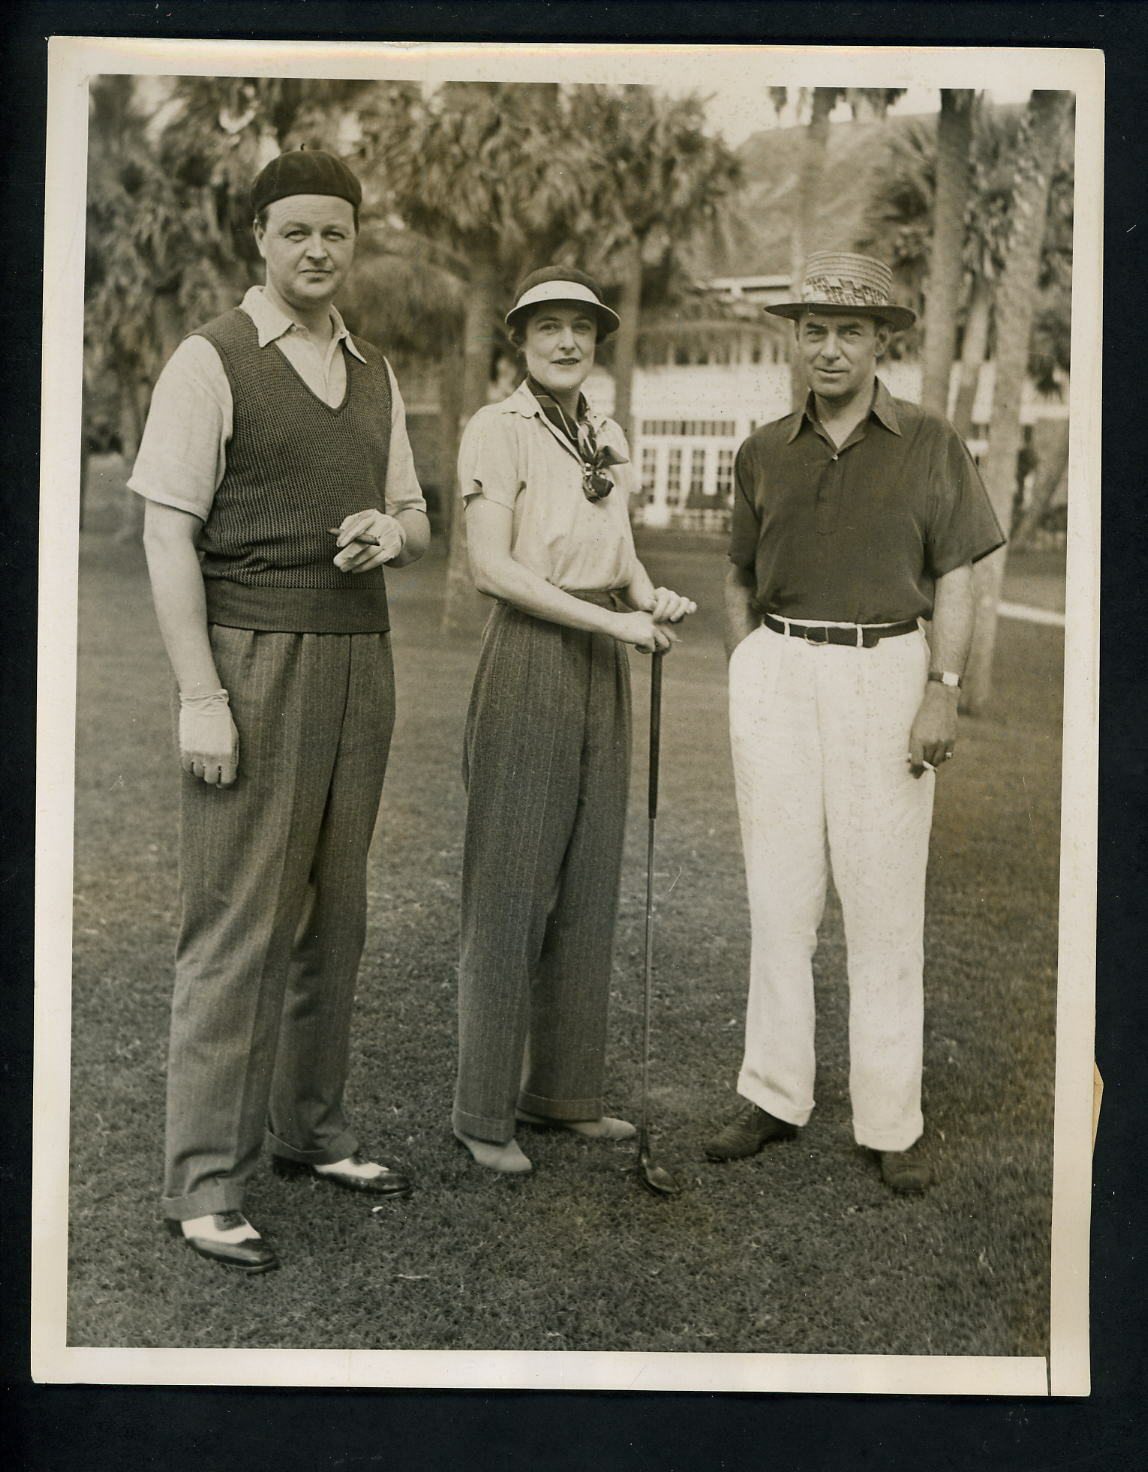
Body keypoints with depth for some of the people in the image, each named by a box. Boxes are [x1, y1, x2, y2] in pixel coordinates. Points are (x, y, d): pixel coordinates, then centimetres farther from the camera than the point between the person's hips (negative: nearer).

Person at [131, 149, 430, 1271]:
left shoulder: (373, 374, 16)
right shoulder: (212, 360, -4)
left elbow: (415, 521, 24)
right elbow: (167, 533, -9)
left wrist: (391, 531, -2)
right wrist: (199, 693, -17)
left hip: (359, 657, 7)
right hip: (255, 659, -6)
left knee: (333, 914, 13)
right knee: (236, 925, -6)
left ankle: (310, 1131, 28)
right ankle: (202, 1187, 4)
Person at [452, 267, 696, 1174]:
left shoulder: (609, 440, 13)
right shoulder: (497, 431, -8)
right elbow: (492, 567, -16)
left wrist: (654, 597, -3)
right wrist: (615, 621, -18)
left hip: (601, 675, 7)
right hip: (528, 662, -7)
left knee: (587, 883, 10)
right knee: (511, 886, -3)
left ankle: (563, 1089, 22)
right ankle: (484, 1110, 8)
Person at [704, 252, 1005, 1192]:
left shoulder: (930, 445, 4)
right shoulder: (764, 453, 11)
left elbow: (956, 580, 1)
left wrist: (944, 690, -10)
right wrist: (747, 684, 8)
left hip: (886, 669, -2)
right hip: (777, 670, 3)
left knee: (884, 901, -1)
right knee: (779, 894, 5)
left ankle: (893, 1123, 7)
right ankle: (775, 1098, 16)